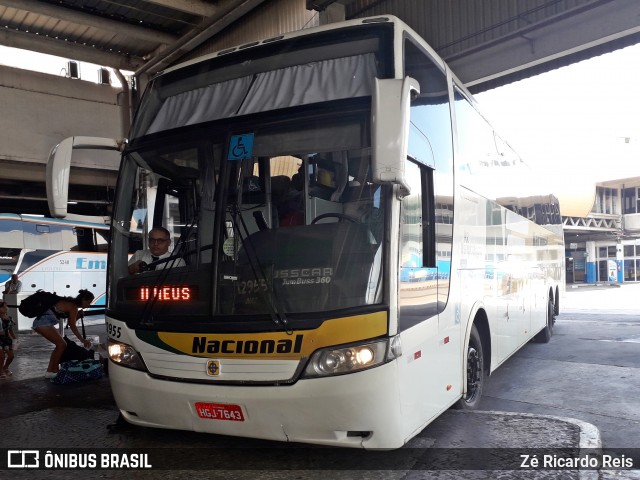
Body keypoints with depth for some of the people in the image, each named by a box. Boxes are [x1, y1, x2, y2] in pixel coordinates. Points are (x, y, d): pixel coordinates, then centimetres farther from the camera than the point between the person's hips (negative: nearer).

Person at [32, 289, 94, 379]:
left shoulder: (71, 303, 13)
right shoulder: (73, 307, -14)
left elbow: (71, 322, 18)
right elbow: (72, 326, -12)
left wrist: (78, 314, 2)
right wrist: (83, 340, -9)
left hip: (41, 322, 10)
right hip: (44, 323, -10)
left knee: (60, 344, 14)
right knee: (62, 344, -6)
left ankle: (50, 370, 18)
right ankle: (53, 371, 0)